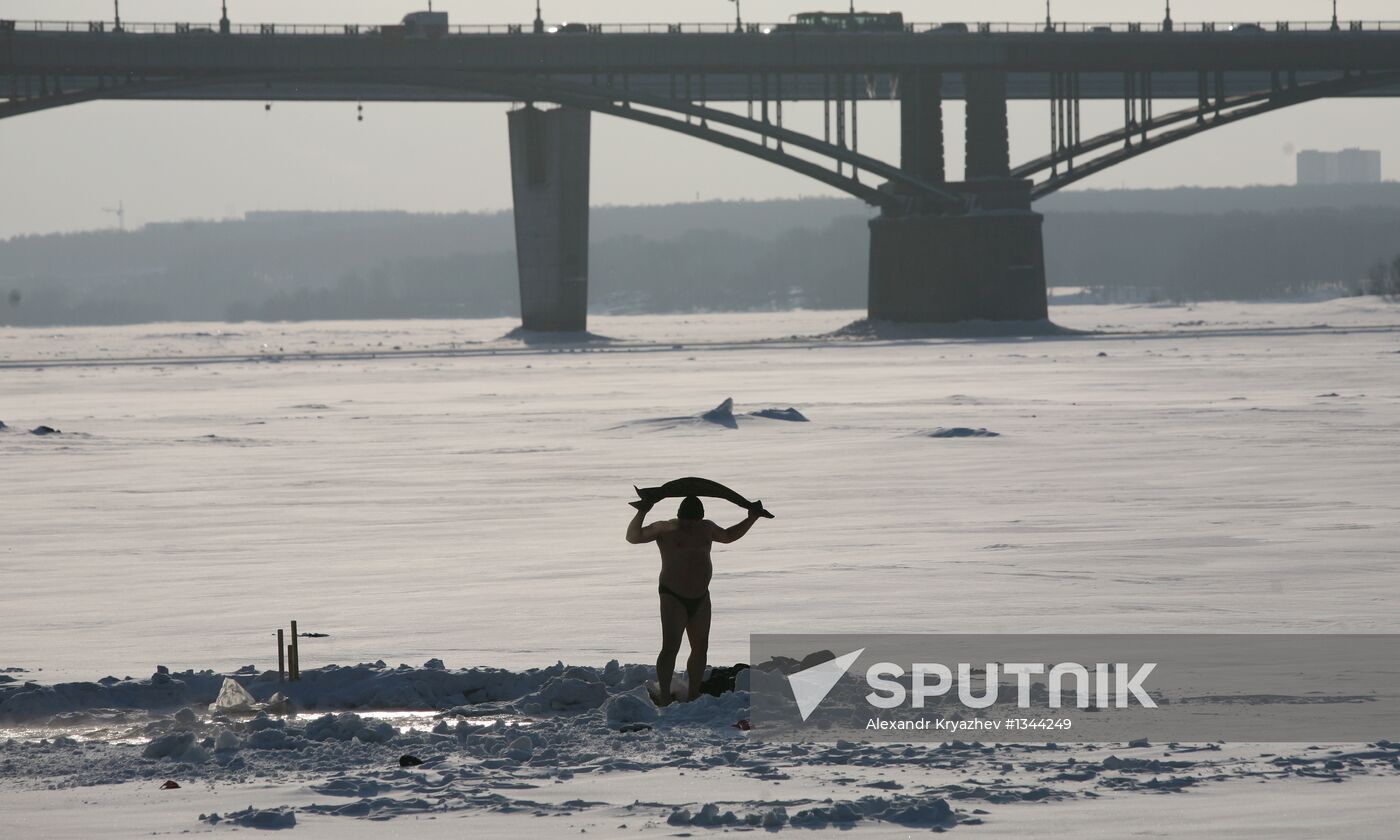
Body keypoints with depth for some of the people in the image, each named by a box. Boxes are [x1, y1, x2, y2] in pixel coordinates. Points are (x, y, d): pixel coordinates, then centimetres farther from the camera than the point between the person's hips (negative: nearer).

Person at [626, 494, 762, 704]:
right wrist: (641, 513, -34)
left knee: (701, 648, 9)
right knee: (670, 648, -17)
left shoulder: (705, 528, 7)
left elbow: (728, 536, 26)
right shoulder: (665, 529, -10)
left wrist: (751, 519, 17)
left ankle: (694, 696, 17)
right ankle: (664, 698, -20)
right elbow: (633, 537, -18)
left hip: (700, 598, 6)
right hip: (673, 598, -6)